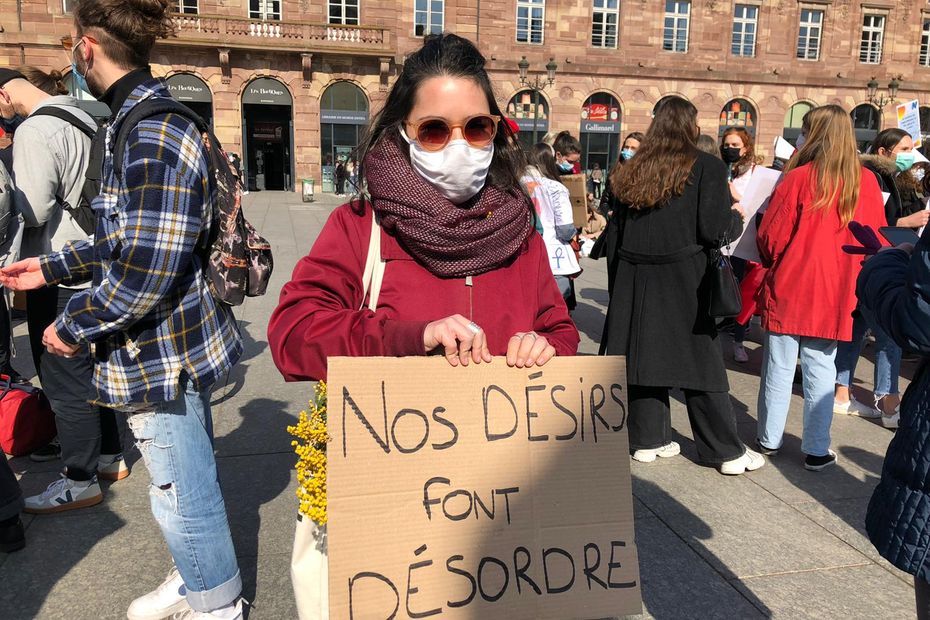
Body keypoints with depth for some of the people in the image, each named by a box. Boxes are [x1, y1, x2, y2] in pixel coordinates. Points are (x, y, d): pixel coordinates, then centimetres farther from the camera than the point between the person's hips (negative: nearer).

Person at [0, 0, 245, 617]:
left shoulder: (151, 136, -22)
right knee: (192, 476, 23)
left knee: (183, 494, 7)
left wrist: (73, 325, -12)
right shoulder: (142, 123, 11)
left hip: (162, 353, -10)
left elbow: (144, 270, -26)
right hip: (172, 342, 10)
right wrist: (52, 267, 20)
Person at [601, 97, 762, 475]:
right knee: (700, 362, 3)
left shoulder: (631, 171, 6)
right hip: (683, 278, -4)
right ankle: (728, 453, 12)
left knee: (646, 355, 12)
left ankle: (648, 440, 20)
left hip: (635, 278, 4)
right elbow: (713, 229, -13)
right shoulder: (706, 167, -7)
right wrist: (736, 216, 6)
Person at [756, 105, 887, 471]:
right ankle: (816, 450, 15)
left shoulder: (798, 178, -10)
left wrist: (773, 264, 13)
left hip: (788, 288, -2)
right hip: (836, 293, 2)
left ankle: (769, 441, 20)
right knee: (820, 370, 9)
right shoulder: (866, 182, -1)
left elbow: (770, 237, -7)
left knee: (779, 367, 8)